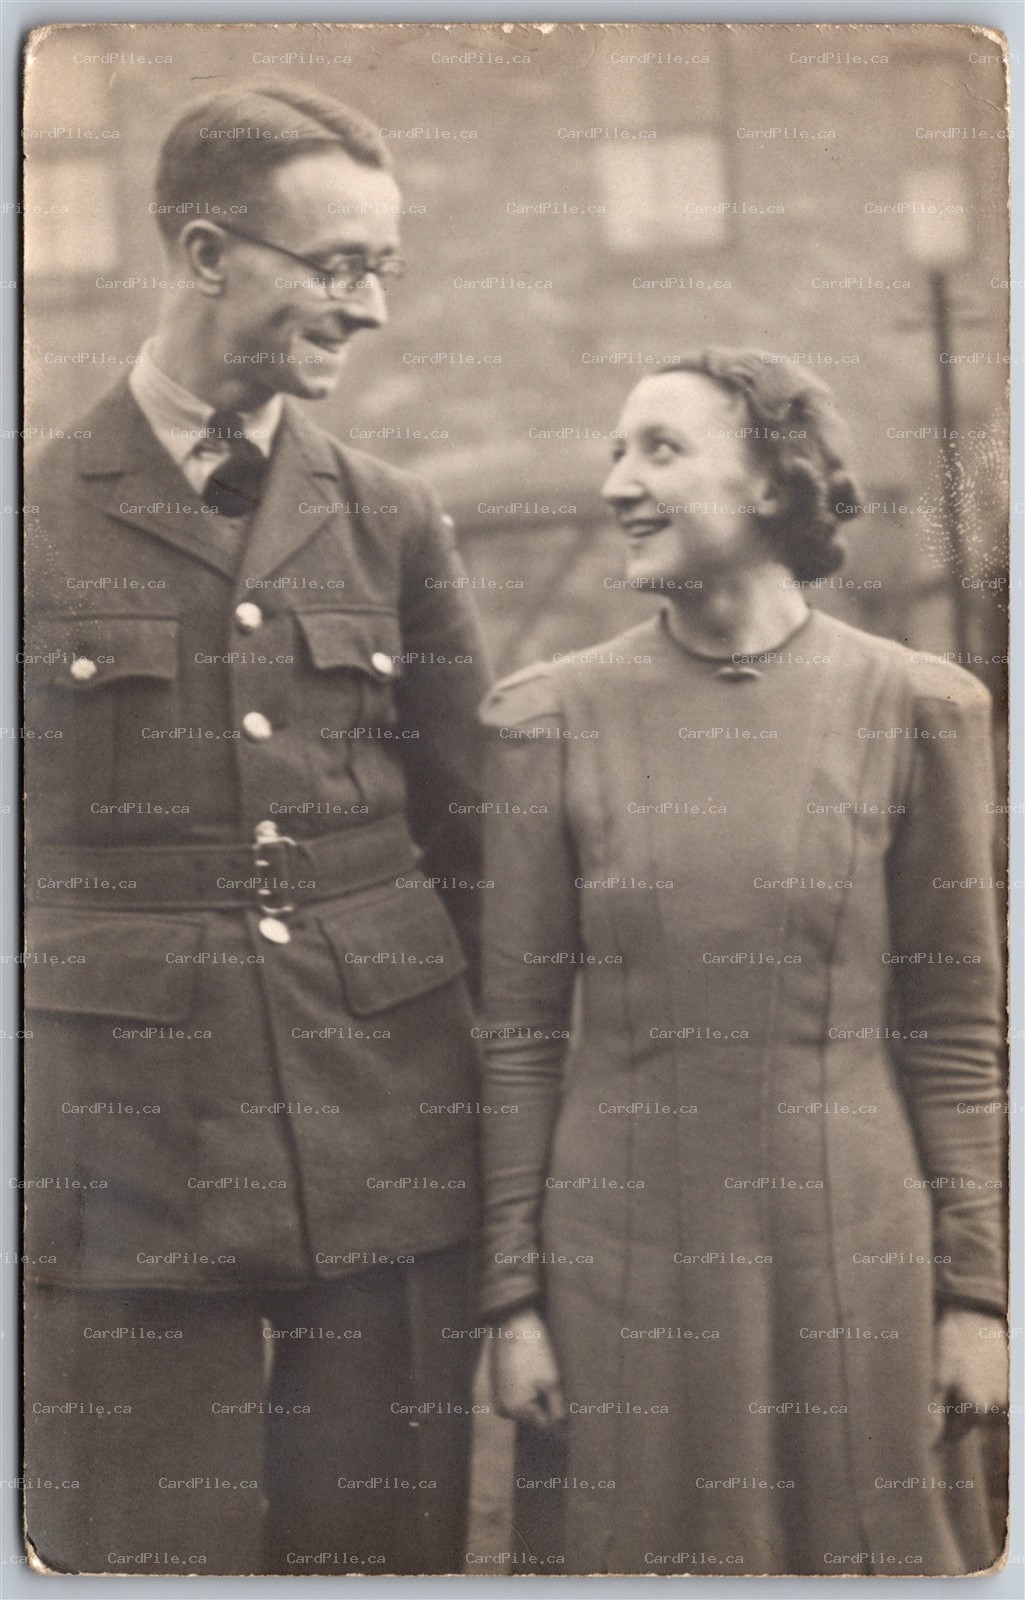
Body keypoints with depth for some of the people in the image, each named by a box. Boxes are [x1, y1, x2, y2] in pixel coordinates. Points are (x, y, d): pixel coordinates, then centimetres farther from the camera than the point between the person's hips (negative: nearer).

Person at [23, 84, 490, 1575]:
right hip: (133, 1164, -2)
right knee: (146, 1550, 5)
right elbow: (24, 867, 2)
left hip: (389, 1167, 3)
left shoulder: (396, 526, 9)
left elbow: (475, 846, 12)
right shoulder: (41, 520, 0)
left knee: (387, 1549, 9)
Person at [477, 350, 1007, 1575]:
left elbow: (955, 1028, 1)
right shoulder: (553, 718, 0)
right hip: (623, 1253, 1)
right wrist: (511, 1296, -1)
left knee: (865, 1543, 11)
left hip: (850, 1252, 0)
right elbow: (520, 1030, 1)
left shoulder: (915, 710, -1)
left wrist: (974, 1291, -1)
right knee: (635, 1550, 11)